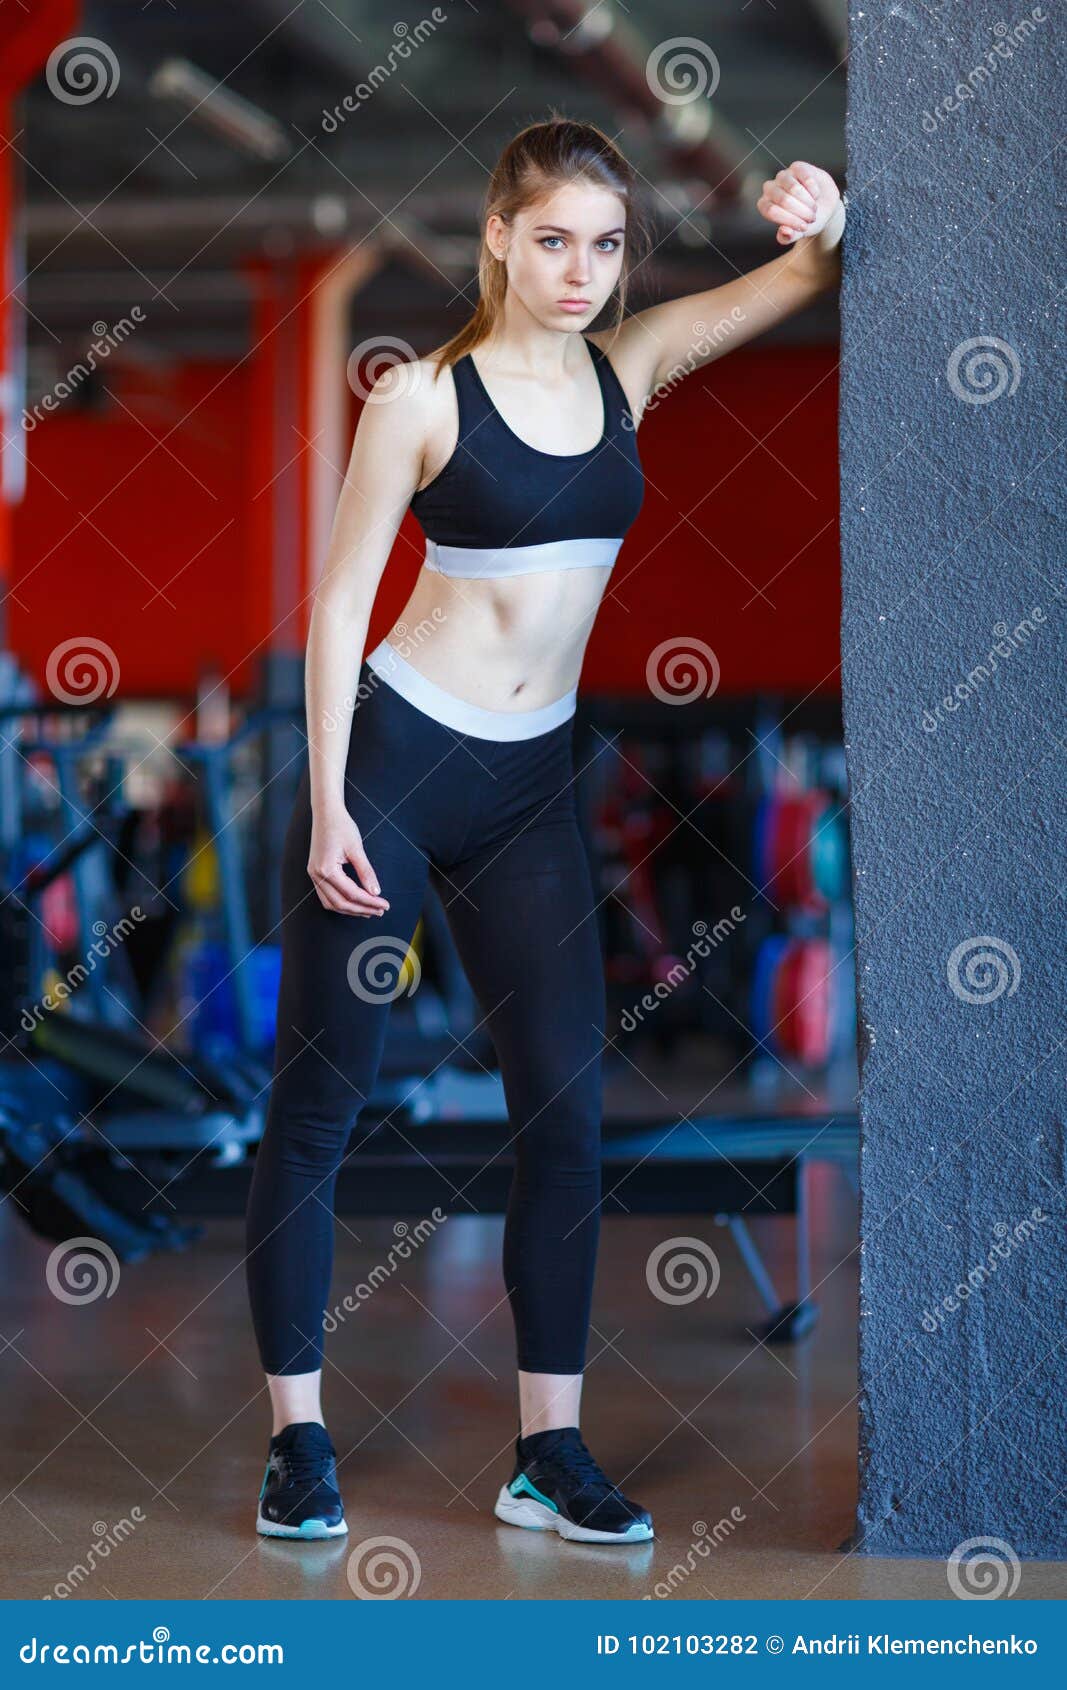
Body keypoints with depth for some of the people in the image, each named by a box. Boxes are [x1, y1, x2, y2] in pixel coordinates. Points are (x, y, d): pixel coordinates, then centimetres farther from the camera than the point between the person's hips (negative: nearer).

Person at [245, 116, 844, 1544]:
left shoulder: (633, 366, 4)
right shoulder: (424, 397, -9)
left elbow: (807, 275, 4)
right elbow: (341, 600, -7)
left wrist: (823, 219, -21)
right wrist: (327, 807, -12)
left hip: (533, 786, 5)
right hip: (392, 760, -5)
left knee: (566, 1109, 3)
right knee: (317, 1104, 2)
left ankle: (550, 1452, 12)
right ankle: (299, 1439, 13)